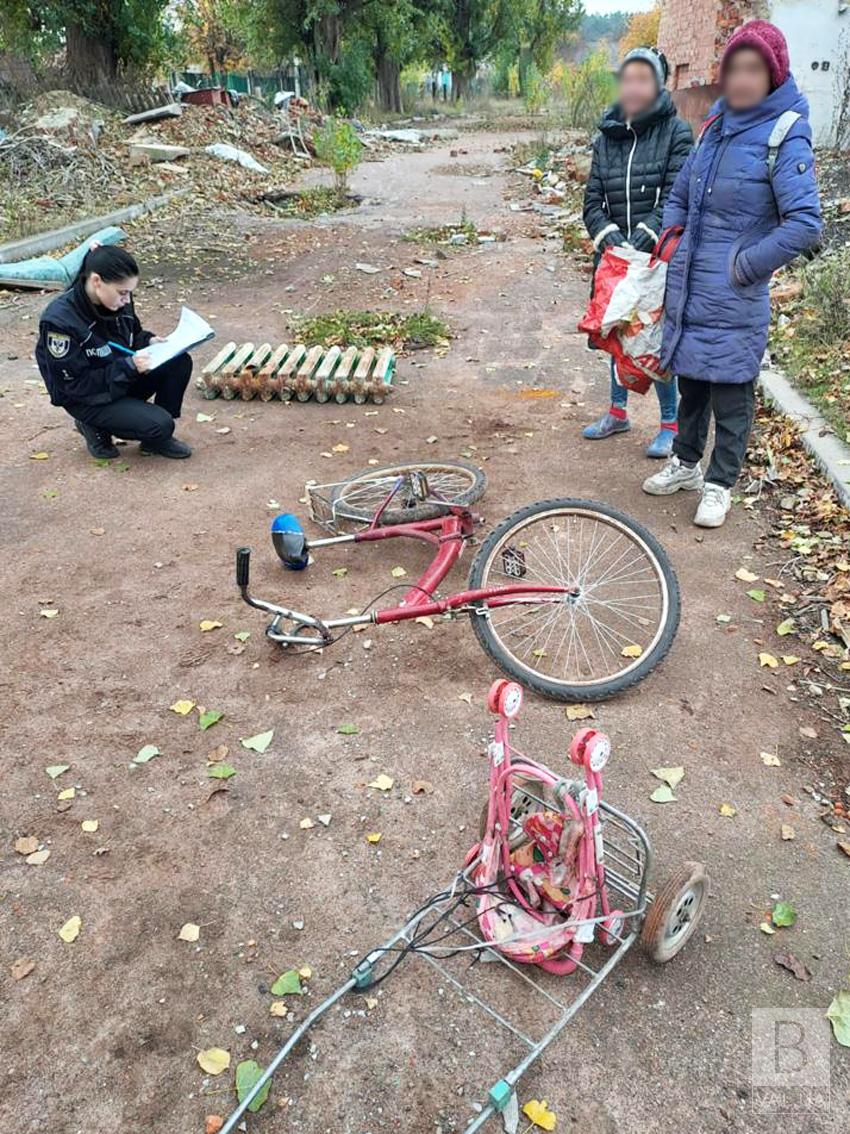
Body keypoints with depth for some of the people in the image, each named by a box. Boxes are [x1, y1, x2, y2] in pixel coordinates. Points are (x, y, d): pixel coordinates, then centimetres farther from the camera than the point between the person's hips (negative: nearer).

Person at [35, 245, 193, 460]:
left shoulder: (118, 301, -9)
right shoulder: (60, 320, -27)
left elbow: (132, 334, 13)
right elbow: (74, 385, -23)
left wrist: (149, 341, -11)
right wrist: (129, 367, -31)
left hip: (123, 379, 7)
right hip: (86, 398, -7)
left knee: (180, 363, -15)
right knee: (160, 425, -25)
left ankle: (157, 437, 1)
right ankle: (96, 427, 2)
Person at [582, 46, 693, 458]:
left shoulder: (676, 133, -3)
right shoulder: (606, 135, 9)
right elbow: (592, 197, 5)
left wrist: (646, 234, -24)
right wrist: (606, 232, -13)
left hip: (659, 256, -5)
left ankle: (670, 424, 11)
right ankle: (618, 411, 32)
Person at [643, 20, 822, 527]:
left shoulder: (784, 137, -10)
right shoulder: (715, 128, 10)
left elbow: (805, 224, -17)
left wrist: (745, 265, -14)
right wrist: (673, 252, 10)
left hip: (735, 301, -6)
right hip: (689, 290, 6)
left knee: (731, 394, 3)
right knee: (692, 381, 18)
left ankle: (719, 485, 16)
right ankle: (686, 463, 35)